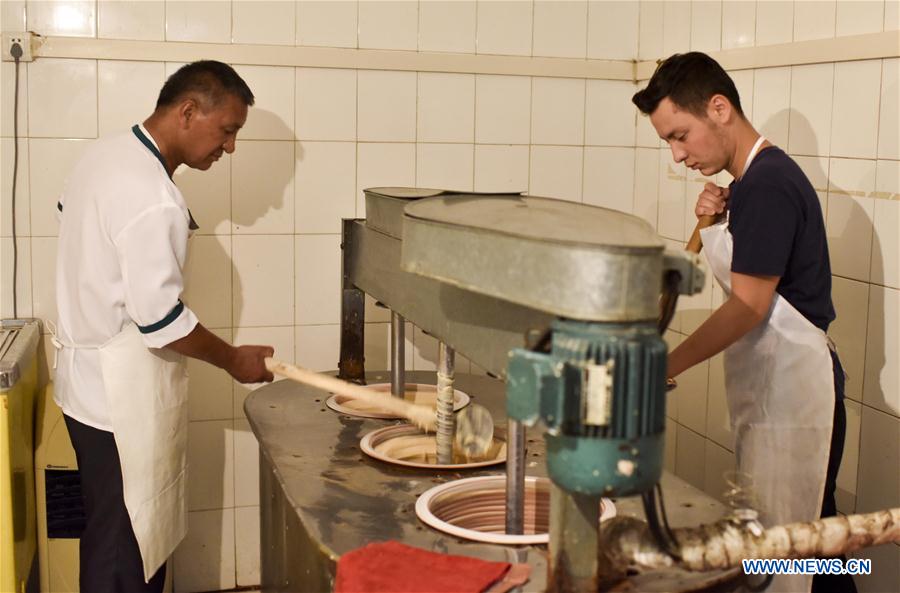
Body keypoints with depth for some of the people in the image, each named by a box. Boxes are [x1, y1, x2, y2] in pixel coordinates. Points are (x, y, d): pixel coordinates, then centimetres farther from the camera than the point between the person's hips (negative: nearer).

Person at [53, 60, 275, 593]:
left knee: (138, 533, 19)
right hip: (122, 394, -10)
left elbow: (69, 214, 24)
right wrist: (233, 359, -10)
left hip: (92, 376, 10)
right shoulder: (152, 198, -25)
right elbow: (161, 319, -24)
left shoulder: (107, 154, 6)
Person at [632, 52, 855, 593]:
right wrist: (718, 221, 0)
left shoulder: (767, 184, -18)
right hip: (771, 387, 10)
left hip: (792, 391, -10)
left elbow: (749, 306, -21)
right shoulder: (756, 178, 12)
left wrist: (665, 368, -20)